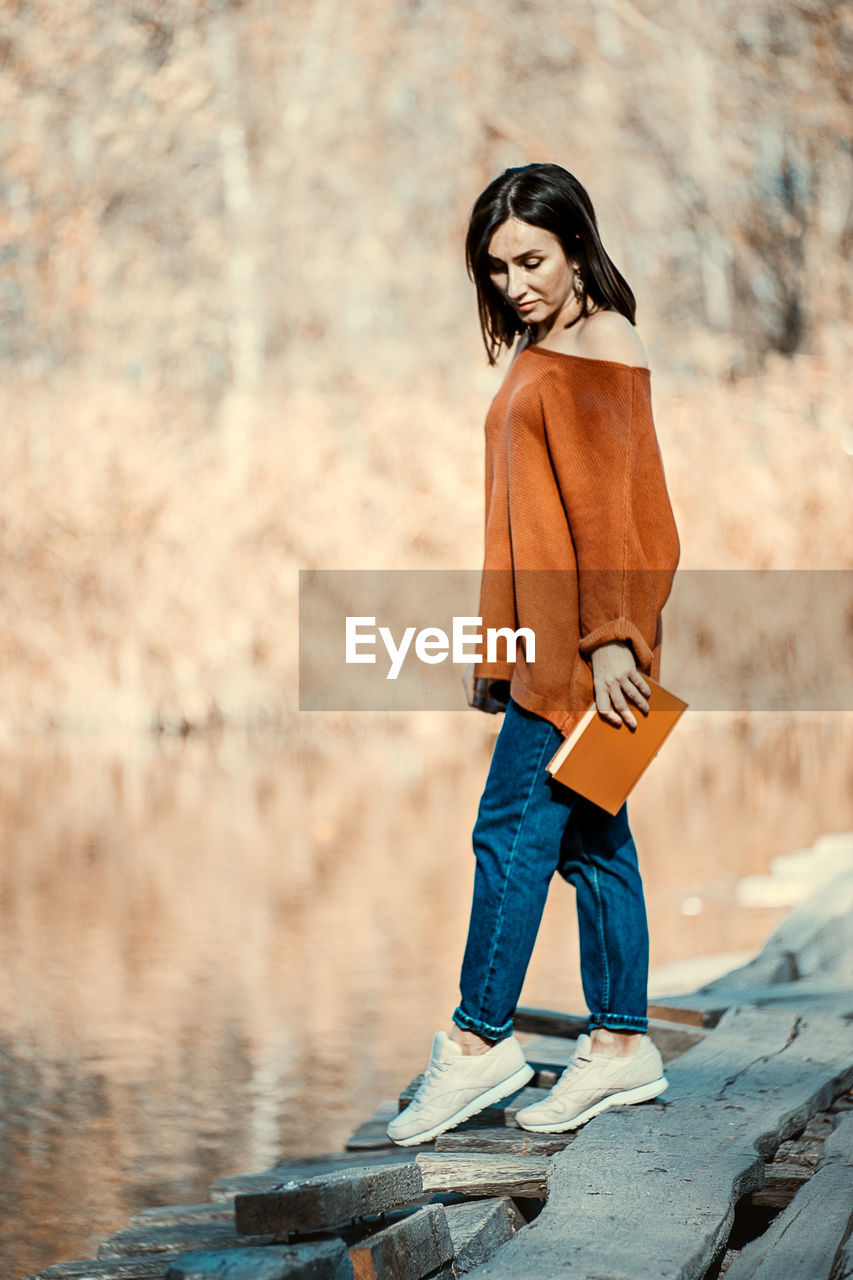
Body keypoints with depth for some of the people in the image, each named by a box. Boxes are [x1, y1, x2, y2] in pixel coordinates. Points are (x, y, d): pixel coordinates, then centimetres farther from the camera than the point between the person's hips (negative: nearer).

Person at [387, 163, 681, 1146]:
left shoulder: (598, 348, -10)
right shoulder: (539, 353, 18)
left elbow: (605, 504, -16)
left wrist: (610, 636, -20)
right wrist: (499, 648, 20)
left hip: (585, 643, -9)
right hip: (547, 641, 9)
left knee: (513, 827, -7)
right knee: (590, 838, 10)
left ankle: (480, 1042, -1)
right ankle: (620, 1046, 14)